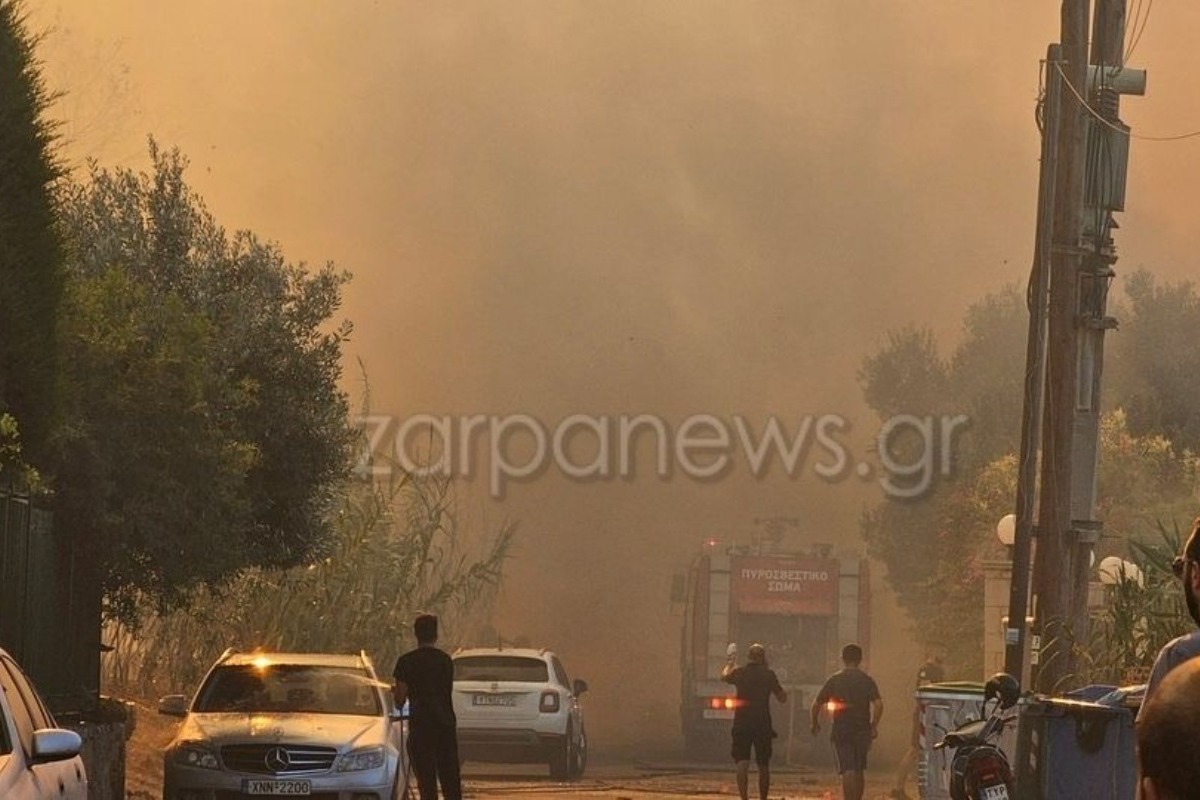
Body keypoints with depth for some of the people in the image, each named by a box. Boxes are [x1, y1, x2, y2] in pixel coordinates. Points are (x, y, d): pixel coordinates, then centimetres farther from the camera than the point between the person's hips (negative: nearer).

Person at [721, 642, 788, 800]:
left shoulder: (738, 673, 2)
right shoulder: (768, 674, -3)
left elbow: (724, 676, 25)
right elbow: (782, 698, 0)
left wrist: (730, 661, 44)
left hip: (741, 723, 0)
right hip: (763, 723, 0)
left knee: (742, 763, -8)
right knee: (763, 766, 13)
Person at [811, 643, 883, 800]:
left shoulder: (834, 680, 1)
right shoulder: (867, 680, 0)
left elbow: (815, 706, 2)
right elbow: (878, 704, -13)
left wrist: (815, 724, 18)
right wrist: (874, 725, -2)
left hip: (841, 730, -1)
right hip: (862, 730, 1)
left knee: (848, 771, -7)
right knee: (860, 771, 15)